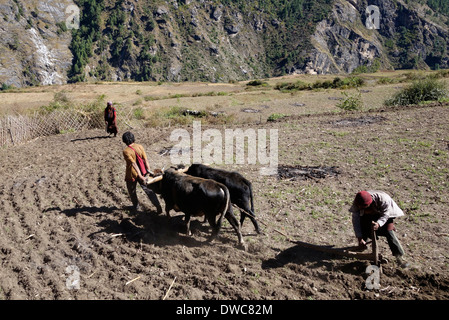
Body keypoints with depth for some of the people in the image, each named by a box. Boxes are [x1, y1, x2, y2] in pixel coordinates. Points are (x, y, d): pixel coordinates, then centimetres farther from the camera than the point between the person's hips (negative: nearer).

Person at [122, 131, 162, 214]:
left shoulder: (126, 151, -19)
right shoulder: (140, 147, -6)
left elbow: (133, 164, -25)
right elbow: (146, 160, -9)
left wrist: (140, 176, -28)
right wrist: (149, 171, -7)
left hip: (131, 175, -4)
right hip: (142, 173, 4)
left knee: (132, 191, 21)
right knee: (148, 190, 10)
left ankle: (136, 206, 37)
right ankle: (158, 205, 3)